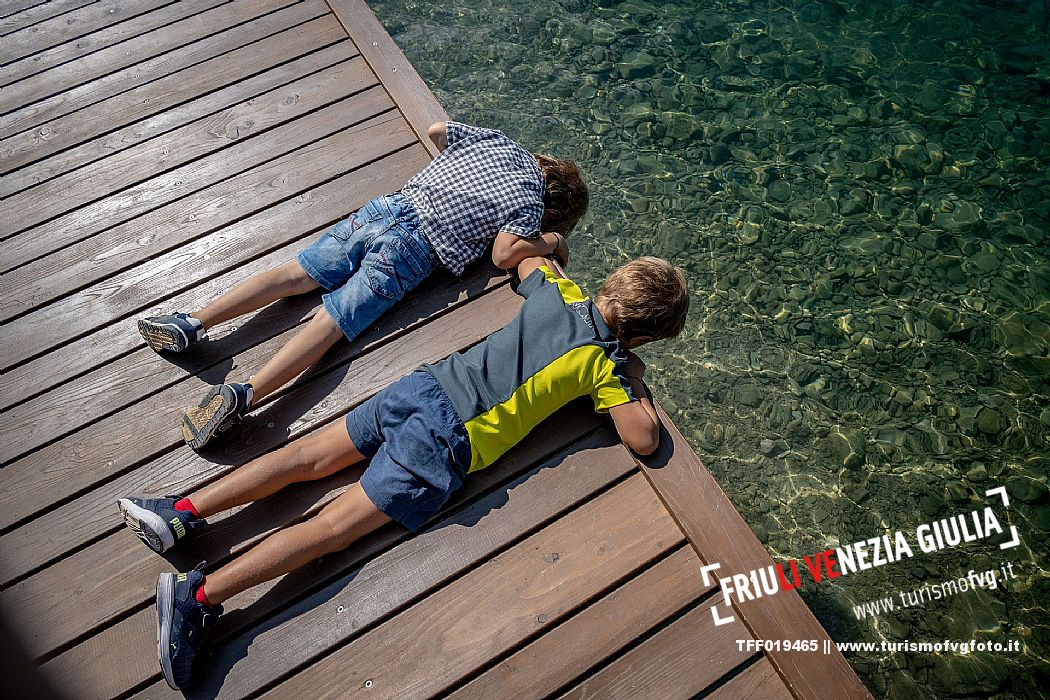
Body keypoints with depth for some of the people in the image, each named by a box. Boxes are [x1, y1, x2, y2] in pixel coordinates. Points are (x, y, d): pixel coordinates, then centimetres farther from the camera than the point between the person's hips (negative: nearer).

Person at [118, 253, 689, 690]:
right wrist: (634, 383, 18)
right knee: (331, 527, -5)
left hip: (424, 386, 5)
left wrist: (559, 269, 48)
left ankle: (183, 512, 5)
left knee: (309, 456, 8)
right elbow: (644, 440, 3)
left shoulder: (554, 294, 13)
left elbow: (527, 258, 34)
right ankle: (198, 596, -7)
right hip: (450, 441, -5)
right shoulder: (606, 364, 1)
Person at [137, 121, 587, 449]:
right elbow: (503, 255, -8)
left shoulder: (494, 139, 22)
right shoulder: (530, 202, 7)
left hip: (388, 206, 5)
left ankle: (194, 322, -2)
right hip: (416, 248, -5)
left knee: (295, 274, 5)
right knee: (331, 321, -10)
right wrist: (552, 240, 9)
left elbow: (435, 131, 31)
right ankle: (245, 394, -22)